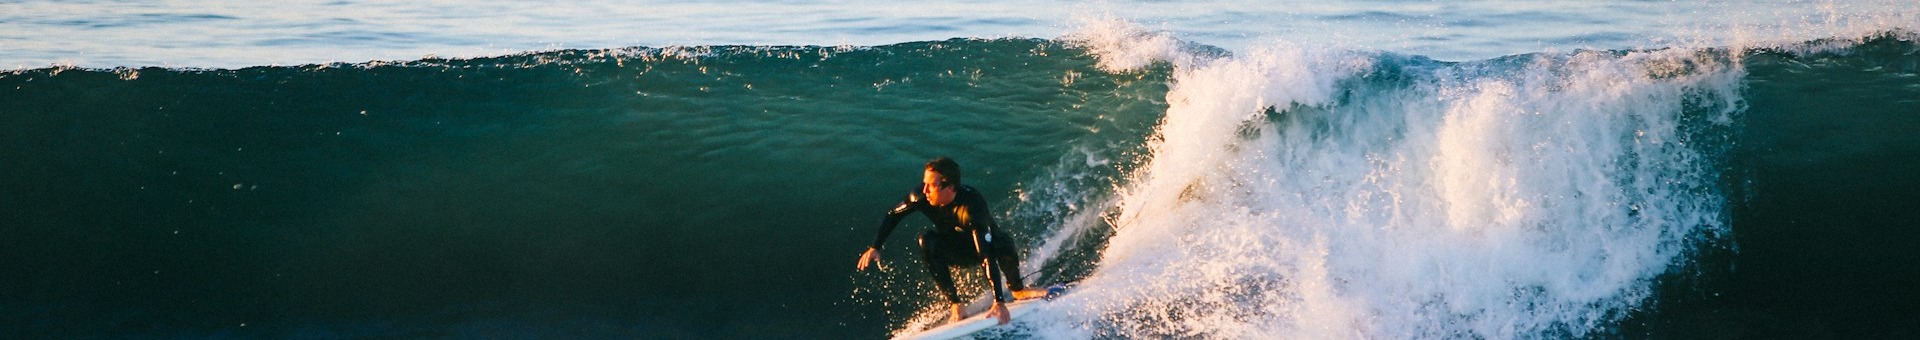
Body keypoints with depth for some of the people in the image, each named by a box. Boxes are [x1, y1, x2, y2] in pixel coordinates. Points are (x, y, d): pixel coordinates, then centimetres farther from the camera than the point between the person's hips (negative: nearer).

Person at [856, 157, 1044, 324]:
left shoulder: (972, 205, -39)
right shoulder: (922, 197, -26)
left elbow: (987, 255, -45)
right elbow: (893, 215, -5)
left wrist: (999, 301, -50)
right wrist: (875, 247, -13)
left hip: (988, 244, -3)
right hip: (955, 250, 4)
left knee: (1003, 245, -36)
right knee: (927, 240, -28)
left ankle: (1017, 289, -4)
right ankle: (957, 304, -22)